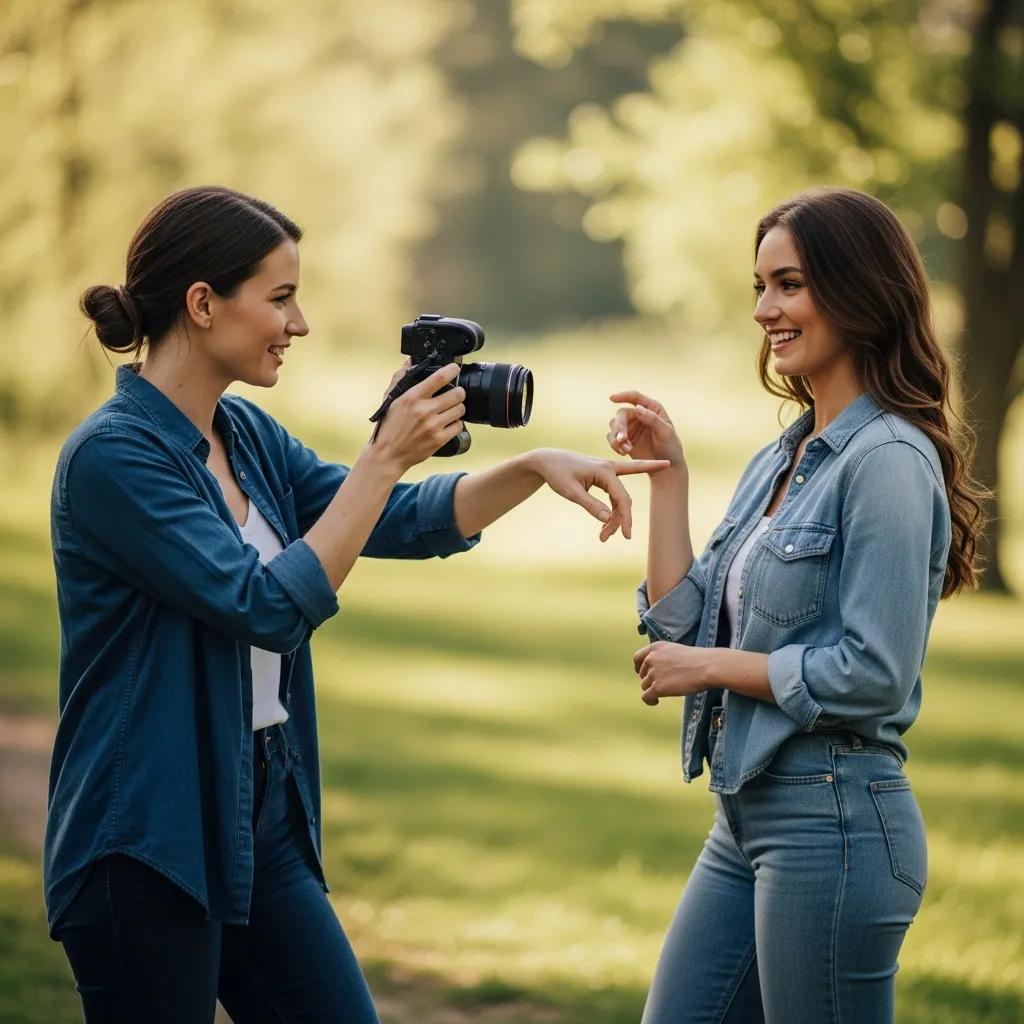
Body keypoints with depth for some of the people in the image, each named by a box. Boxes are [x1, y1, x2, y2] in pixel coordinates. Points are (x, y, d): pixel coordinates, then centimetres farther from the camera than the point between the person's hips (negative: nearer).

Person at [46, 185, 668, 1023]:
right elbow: (270, 607, -22)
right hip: (146, 847, -8)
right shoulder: (112, 455, -17)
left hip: (261, 822, 8)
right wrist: (387, 457, -20)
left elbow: (405, 522, 14)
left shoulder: (249, 436, 8)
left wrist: (535, 467, 0)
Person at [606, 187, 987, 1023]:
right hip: (745, 824, 9)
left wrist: (712, 667, -10)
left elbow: (873, 672, -20)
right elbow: (682, 627, 11)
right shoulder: (781, 461, 14)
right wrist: (667, 478, 6)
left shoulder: (887, 461, -14)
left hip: (833, 825, -9)